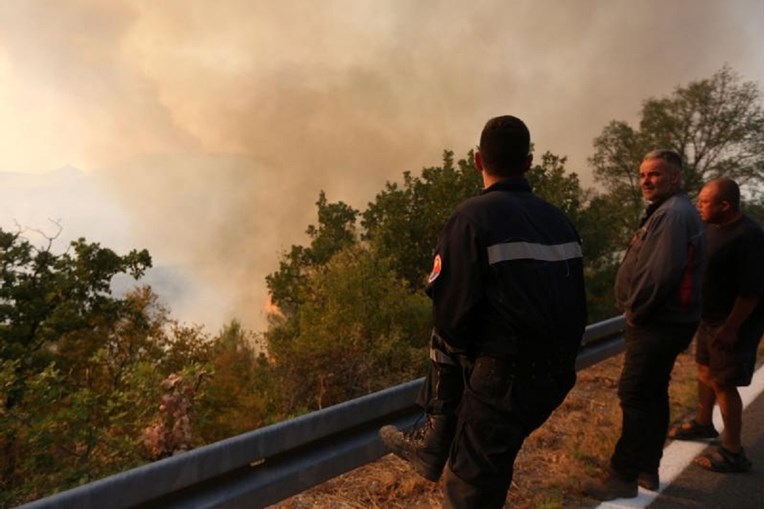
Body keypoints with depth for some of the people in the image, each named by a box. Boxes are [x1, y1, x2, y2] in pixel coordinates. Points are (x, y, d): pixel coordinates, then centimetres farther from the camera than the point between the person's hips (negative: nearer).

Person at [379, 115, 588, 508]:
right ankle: (431, 445, 33)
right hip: (556, 370, 7)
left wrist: (466, 345, 2)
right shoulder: (560, 221, 6)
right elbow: (575, 304, 10)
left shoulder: (472, 216, -15)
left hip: (505, 376, -7)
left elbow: (452, 309, -19)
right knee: (445, 344, 25)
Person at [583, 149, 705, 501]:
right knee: (652, 394, 16)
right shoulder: (667, 212, 17)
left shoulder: (674, 214, -18)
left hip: (658, 324, -11)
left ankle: (624, 476, 4)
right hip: (662, 321, 11)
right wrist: (636, 309, 10)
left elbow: (661, 274, -27)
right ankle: (647, 468, 28)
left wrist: (635, 311, -15)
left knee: (634, 396, -5)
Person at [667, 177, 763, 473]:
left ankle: (733, 453, 10)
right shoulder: (713, 228, 4)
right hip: (710, 318, 9)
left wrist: (731, 328, -24)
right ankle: (703, 424, 40)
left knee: (723, 382, -3)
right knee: (705, 371, 21)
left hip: (733, 323, -9)